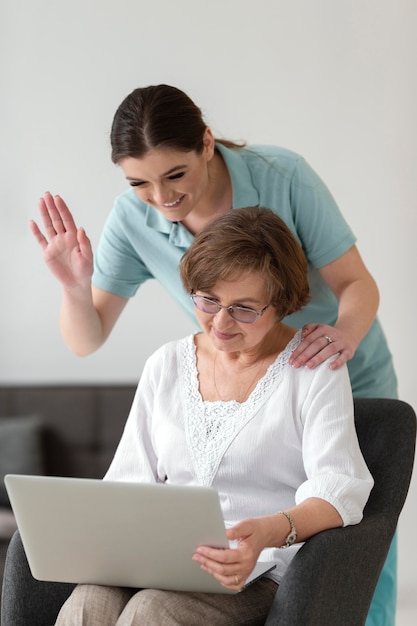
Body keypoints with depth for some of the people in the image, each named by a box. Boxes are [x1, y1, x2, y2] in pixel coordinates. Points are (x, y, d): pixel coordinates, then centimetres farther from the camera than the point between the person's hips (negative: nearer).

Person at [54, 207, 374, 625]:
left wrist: (270, 532, -31)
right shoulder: (166, 364, 17)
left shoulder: (314, 367, 3)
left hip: (260, 575, -3)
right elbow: (131, 479, 17)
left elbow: (338, 488, -10)